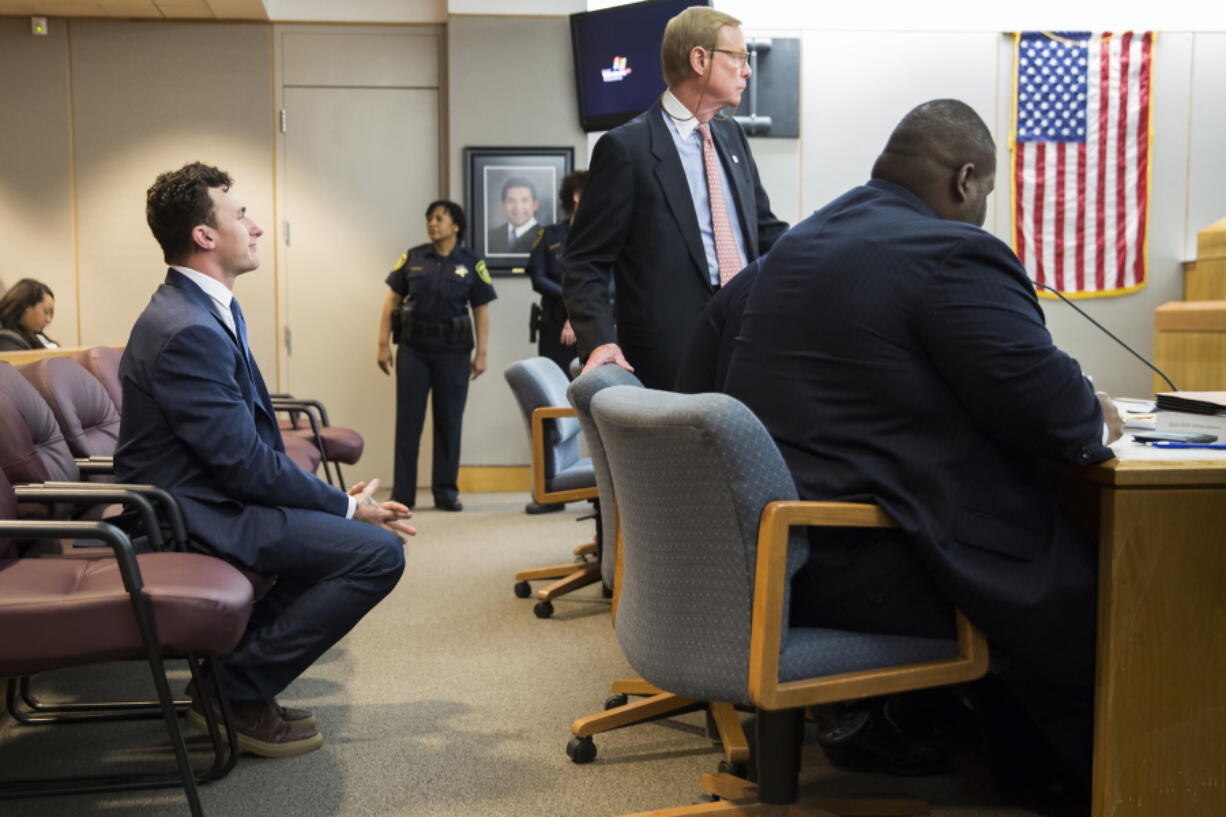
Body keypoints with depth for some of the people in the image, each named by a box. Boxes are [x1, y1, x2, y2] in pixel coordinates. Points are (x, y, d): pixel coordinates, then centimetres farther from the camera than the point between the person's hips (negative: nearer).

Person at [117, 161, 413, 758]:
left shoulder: (204, 308, 9)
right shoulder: (187, 330, -23)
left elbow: (249, 438, 10)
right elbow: (244, 462, -23)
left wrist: (343, 500, 2)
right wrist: (347, 506, -13)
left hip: (205, 491, 10)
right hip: (190, 514, -10)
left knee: (354, 519, 19)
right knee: (379, 551, -18)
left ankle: (241, 653, 17)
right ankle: (235, 689, -5)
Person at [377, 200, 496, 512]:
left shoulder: (471, 263, 1)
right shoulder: (412, 258, 4)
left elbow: (482, 310, 2)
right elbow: (392, 302, 6)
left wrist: (481, 353, -4)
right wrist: (383, 344, -1)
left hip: (453, 349, 0)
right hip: (413, 348, 1)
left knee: (449, 421, 6)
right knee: (408, 420, 1)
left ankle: (446, 491, 16)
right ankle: (402, 493, 7)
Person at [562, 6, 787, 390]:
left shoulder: (732, 136, 13)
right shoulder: (627, 147, -9)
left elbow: (764, 230, 20)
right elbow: (585, 264, -9)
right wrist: (600, 342, -25)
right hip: (671, 359, -6)